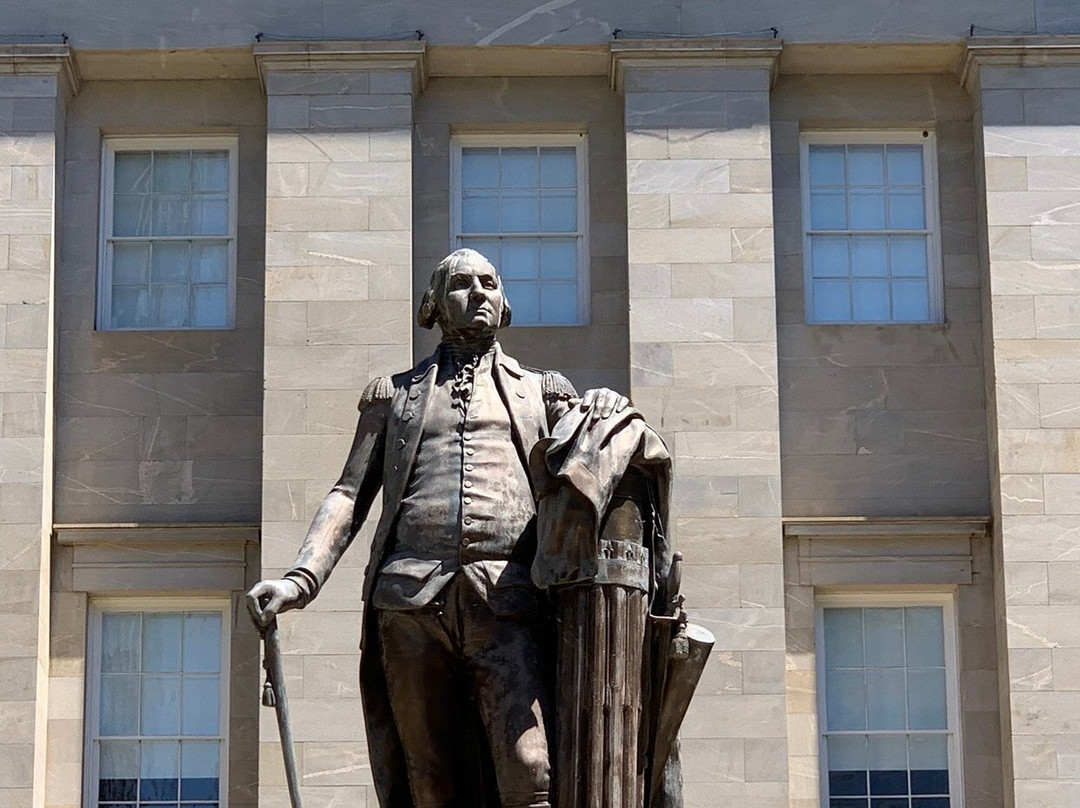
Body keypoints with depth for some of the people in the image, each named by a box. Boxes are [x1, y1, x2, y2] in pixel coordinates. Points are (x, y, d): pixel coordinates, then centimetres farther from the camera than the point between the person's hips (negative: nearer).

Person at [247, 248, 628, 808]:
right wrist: (300, 579, 2)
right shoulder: (394, 394, 26)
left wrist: (603, 405, -5)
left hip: (508, 600, -1)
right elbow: (350, 495, 18)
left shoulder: (541, 393, 25)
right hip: (410, 604, 1)